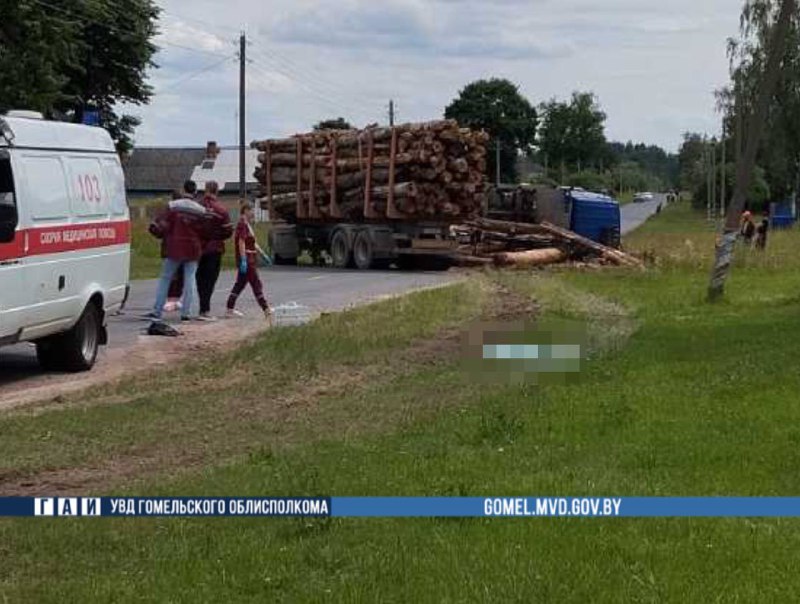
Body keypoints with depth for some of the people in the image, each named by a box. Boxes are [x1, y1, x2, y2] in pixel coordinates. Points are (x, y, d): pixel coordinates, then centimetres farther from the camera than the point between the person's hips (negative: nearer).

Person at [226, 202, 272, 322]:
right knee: (256, 284, -8)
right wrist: (244, 260, -26)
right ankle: (266, 310, -8)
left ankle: (230, 309, 14)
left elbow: (253, 243, 23)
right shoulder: (242, 224, -15)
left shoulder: (248, 225, 16)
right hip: (247, 260, -10)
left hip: (250, 260, 10)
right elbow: (241, 243, -22)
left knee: (240, 284, 12)